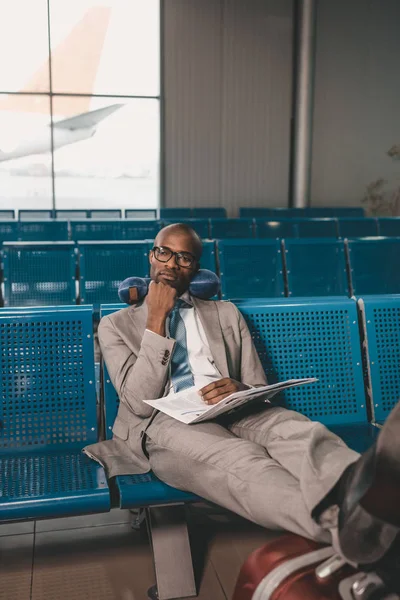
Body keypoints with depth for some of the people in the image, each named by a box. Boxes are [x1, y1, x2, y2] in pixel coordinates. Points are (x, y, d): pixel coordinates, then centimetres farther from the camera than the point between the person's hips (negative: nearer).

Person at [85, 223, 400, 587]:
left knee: (297, 429, -35)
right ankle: (348, 521, -67)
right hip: (165, 423, -3)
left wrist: (241, 390, -8)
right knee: (240, 459, -39)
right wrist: (156, 321, -2)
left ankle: (362, 491, -68)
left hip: (232, 413, 3)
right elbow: (139, 402, 0)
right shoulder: (116, 325, 15)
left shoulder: (226, 314, 23)